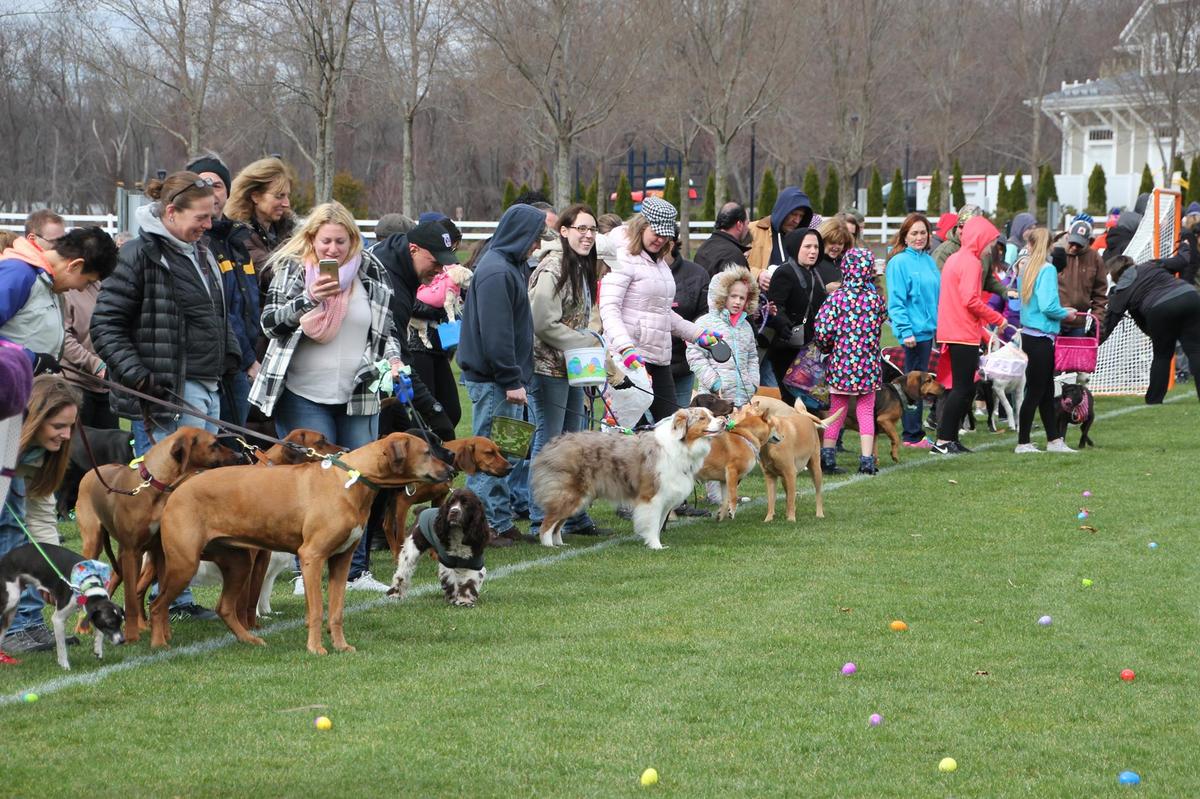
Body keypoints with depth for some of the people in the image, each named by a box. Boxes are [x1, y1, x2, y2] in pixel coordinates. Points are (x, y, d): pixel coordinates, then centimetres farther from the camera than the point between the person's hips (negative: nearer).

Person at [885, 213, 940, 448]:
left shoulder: (929, 261, 12)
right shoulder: (899, 262, -10)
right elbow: (896, 301, -13)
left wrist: (940, 326, 14)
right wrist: (905, 331, -18)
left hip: (928, 329, 7)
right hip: (914, 331, -7)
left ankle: (914, 433, 17)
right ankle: (913, 435, 2)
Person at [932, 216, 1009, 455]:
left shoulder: (954, 258, 17)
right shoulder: (971, 262, -13)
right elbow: (971, 300, -22)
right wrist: (997, 319, -10)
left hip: (952, 333, 9)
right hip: (965, 334, -9)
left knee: (963, 388, 11)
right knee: (963, 388, -7)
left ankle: (950, 438, 10)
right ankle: (944, 440, -9)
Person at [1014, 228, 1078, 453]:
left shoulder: (1026, 268, 8)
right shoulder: (1047, 270, -15)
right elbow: (1048, 306, -22)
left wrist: (1061, 310, 17)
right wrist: (1065, 314, -3)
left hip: (1028, 333, 8)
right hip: (1041, 337, -8)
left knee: (1046, 391, 13)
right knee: (1035, 391, -1)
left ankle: (1054, 440, 19)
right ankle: (1023, 443, 3)